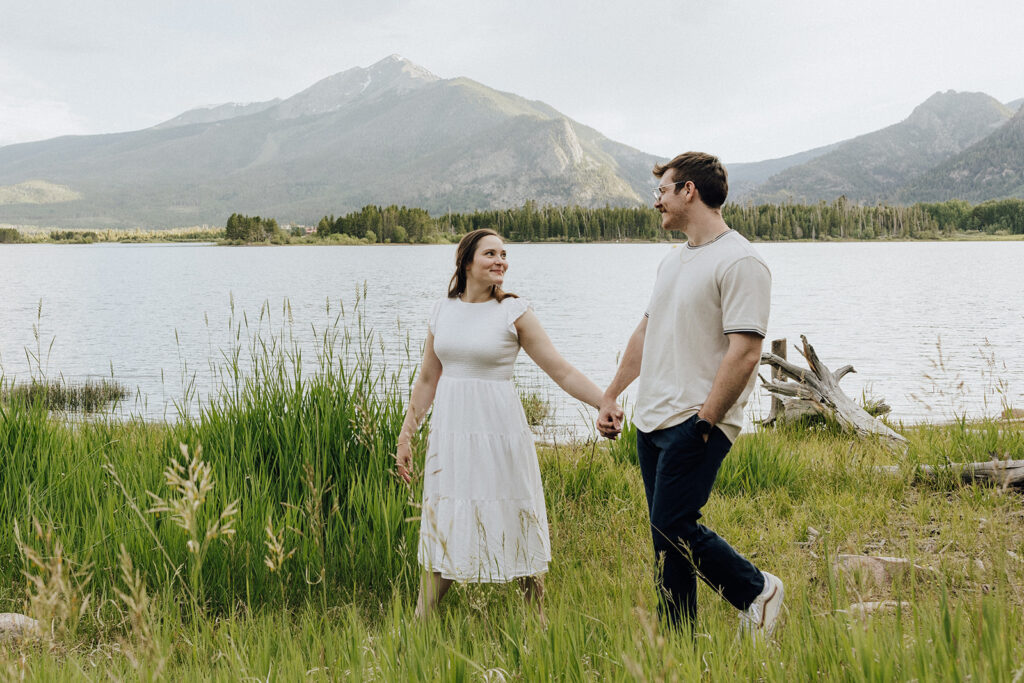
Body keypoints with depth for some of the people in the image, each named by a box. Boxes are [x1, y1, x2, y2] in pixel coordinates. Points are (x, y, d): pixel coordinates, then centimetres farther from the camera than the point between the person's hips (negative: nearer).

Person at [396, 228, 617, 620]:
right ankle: (421, 626, 17)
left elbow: (562, 371, -4)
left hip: (498, 433, -3)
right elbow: (427, 379, 15)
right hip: (450, 431, 3)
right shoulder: (442, 311, 7)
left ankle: (537, 623, 19)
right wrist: (406, 434, 15)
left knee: (515, 528, 3)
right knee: (442, 528, 7)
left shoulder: (514, 312, -3)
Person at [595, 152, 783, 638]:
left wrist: (705, 422, -20)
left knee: (673, 530, -11)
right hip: (652, 419, 9)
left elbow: (745, 351, -19)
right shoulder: (673, 261, 18)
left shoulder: (739, 262, -12)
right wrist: (610, 396, 22)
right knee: (667, 534, 9)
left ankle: (756, 591, 9)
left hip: (695, 424, -9)